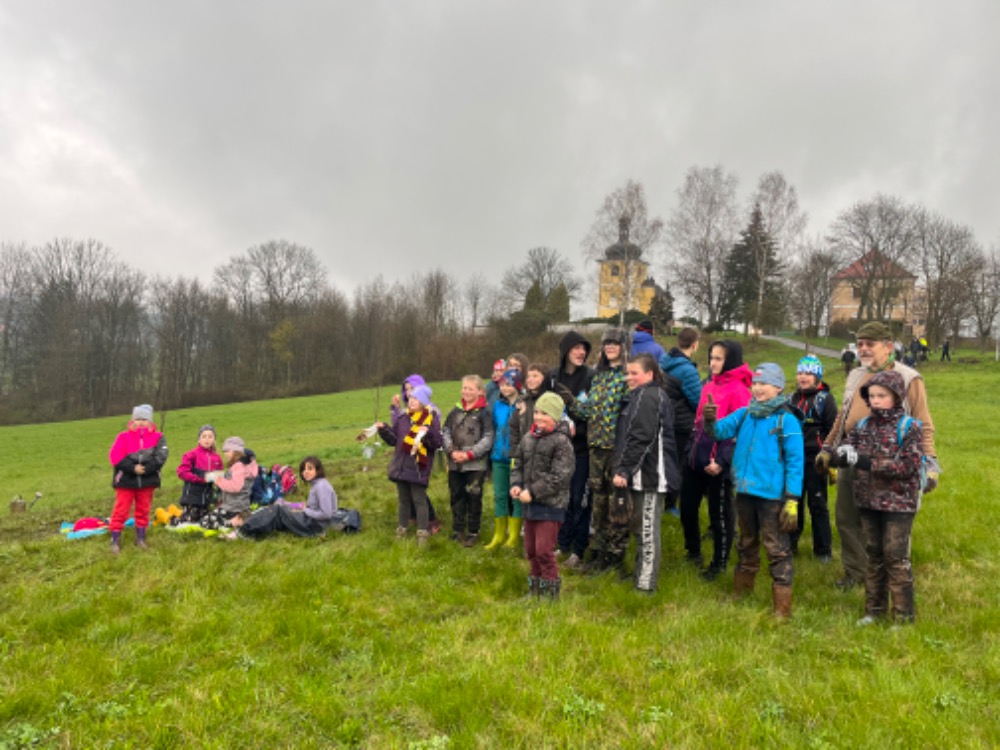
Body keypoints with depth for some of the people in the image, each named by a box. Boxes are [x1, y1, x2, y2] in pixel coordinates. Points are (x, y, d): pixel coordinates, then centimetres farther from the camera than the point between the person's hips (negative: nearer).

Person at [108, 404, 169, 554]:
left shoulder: (157, 437, 1)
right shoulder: (124, 437, -1)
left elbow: (161, 456, -10)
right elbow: (115, 456, -11)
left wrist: (146, 468, -22)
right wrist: (133, 468, -20)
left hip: (147, 481, 1)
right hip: (126, 480, -1)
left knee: (143, 510, 12)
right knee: (121, 510, 1)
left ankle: (141, 538, 25)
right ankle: (115, 540, 12)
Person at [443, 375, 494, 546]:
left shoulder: (484, 413, -5)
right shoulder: (456, 411, 9)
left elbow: (487, 439, -10)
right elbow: (446, 433, 7)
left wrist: (469, 454, -15)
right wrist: (452, 451, -8)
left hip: (476, 465, -4)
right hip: (455, 464, 4)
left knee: (474, 498, 3)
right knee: (456, 497, 13)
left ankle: (473, 532, 17)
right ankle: (457, 530, 27)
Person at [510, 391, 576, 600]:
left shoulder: (562, 442, -14)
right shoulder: (528, 437, 8)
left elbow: (559, 477, -20)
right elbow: (517, 463, 17)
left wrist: (533, 492, -20)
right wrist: (516, 484, -1)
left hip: (551, 505, -7)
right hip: (530, 503, 7)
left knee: (544, 551, -5)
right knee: (531, 549, 17)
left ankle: (551, 592, 13)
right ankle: (535, 589, 33)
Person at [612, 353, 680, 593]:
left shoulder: (647, 397, -14)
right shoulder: (643, 396, 18)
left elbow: (640, 438, -22)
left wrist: (623, 469, -20)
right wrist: (624, 469, 19)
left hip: (649, 474, -11)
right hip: (642, 474, 11)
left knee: (647, 529, -4)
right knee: (641, 527, 18)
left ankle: (646, 583, 4)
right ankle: (641, 574, 30)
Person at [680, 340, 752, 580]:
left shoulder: (739, 390, -13)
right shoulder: (708, 385, 10)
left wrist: (722, 461, -21)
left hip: (718, 463, -8)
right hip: (696, 458, 8)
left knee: (720, 514, 8)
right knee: (687, 507, 16)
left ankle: (719, 563, 25)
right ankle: (693, 551, 37)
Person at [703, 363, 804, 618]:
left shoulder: (787, 420, -11)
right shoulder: (745, 414, 5)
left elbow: (795, 462, -11)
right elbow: (721, 431, -1)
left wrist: (792, 500, -15)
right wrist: (711, 421, -25)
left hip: (771, 495, -6)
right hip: (744, 491, 6)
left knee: (777, 550, 1)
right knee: (747, 544, 22)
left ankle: (782, 609, 10)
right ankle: (740, 594, 38)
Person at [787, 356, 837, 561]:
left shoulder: (825, 399, -2)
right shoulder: (792, 399, 12)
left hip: (815, 459, -4)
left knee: (817, 505, 2)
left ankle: (823, 549, 13)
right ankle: (790, 542, 22)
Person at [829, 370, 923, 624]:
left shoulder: (908, 427, -8)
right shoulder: (863, 426, 6)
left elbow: (908, 465, -18)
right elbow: (840, 456, 2)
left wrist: (867, 462, -24)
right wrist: (841, 454, -22)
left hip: (898, 503, -5)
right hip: (868, 501, 5)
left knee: (896, 558, 1)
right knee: (873, 555, 14)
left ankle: (904, 615, 15)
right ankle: (875, 609, 27)